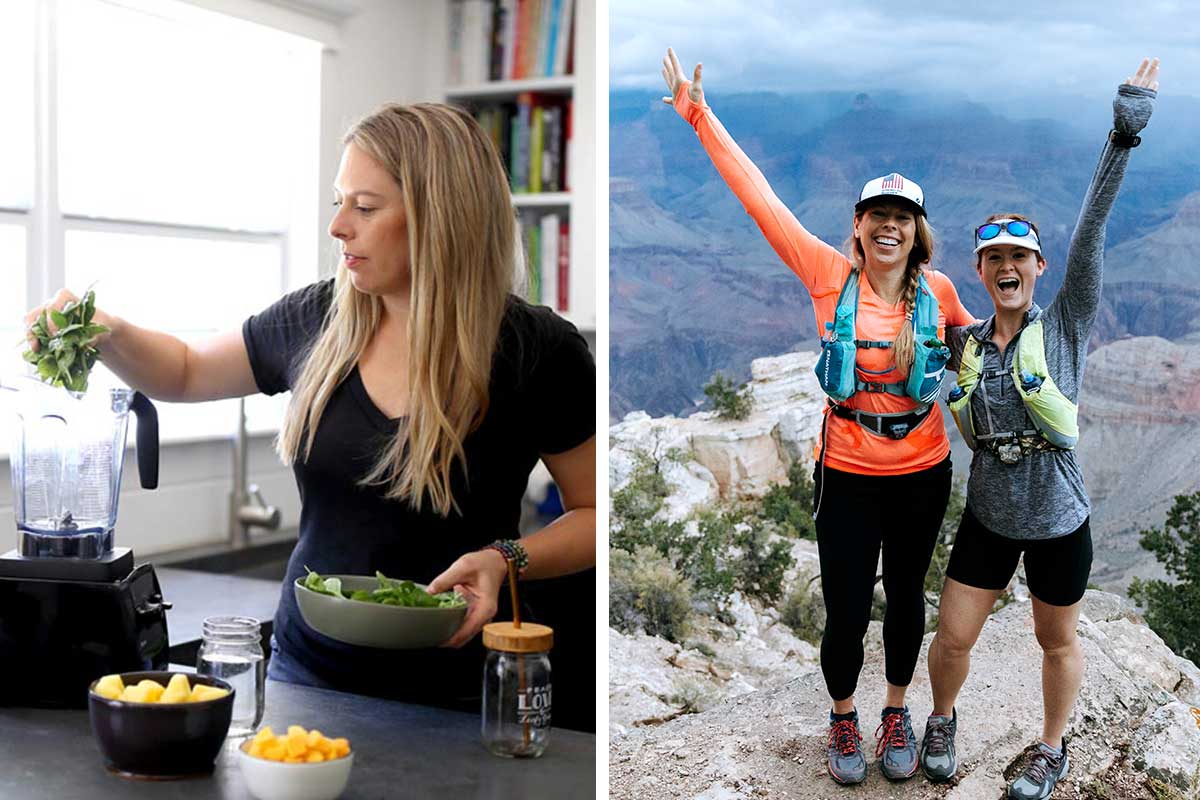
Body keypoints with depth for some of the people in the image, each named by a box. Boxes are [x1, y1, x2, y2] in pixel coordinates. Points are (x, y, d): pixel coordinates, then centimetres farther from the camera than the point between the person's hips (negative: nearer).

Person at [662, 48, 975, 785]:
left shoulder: (937, 290, -5)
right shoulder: (831, 275, -11)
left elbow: (972, 340, 18)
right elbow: (760, 196, -12)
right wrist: (700, 115, -12)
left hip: (923, 474, 2)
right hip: (849, 475, -2)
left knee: (907, 598, 17)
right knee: (847, 611, 6)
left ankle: (897, 714, 41)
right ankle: (844, 720, 33)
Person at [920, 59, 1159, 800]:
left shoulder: (1068, 323, -11)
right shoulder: (963, 344, -2)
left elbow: (1093, 228, -21)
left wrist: (1125, 134, -28)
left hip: (1059, 522, -2)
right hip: (987, 518, 3)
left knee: (1057, 641, 16)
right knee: (952, 639, 9)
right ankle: (943, 720, 39)